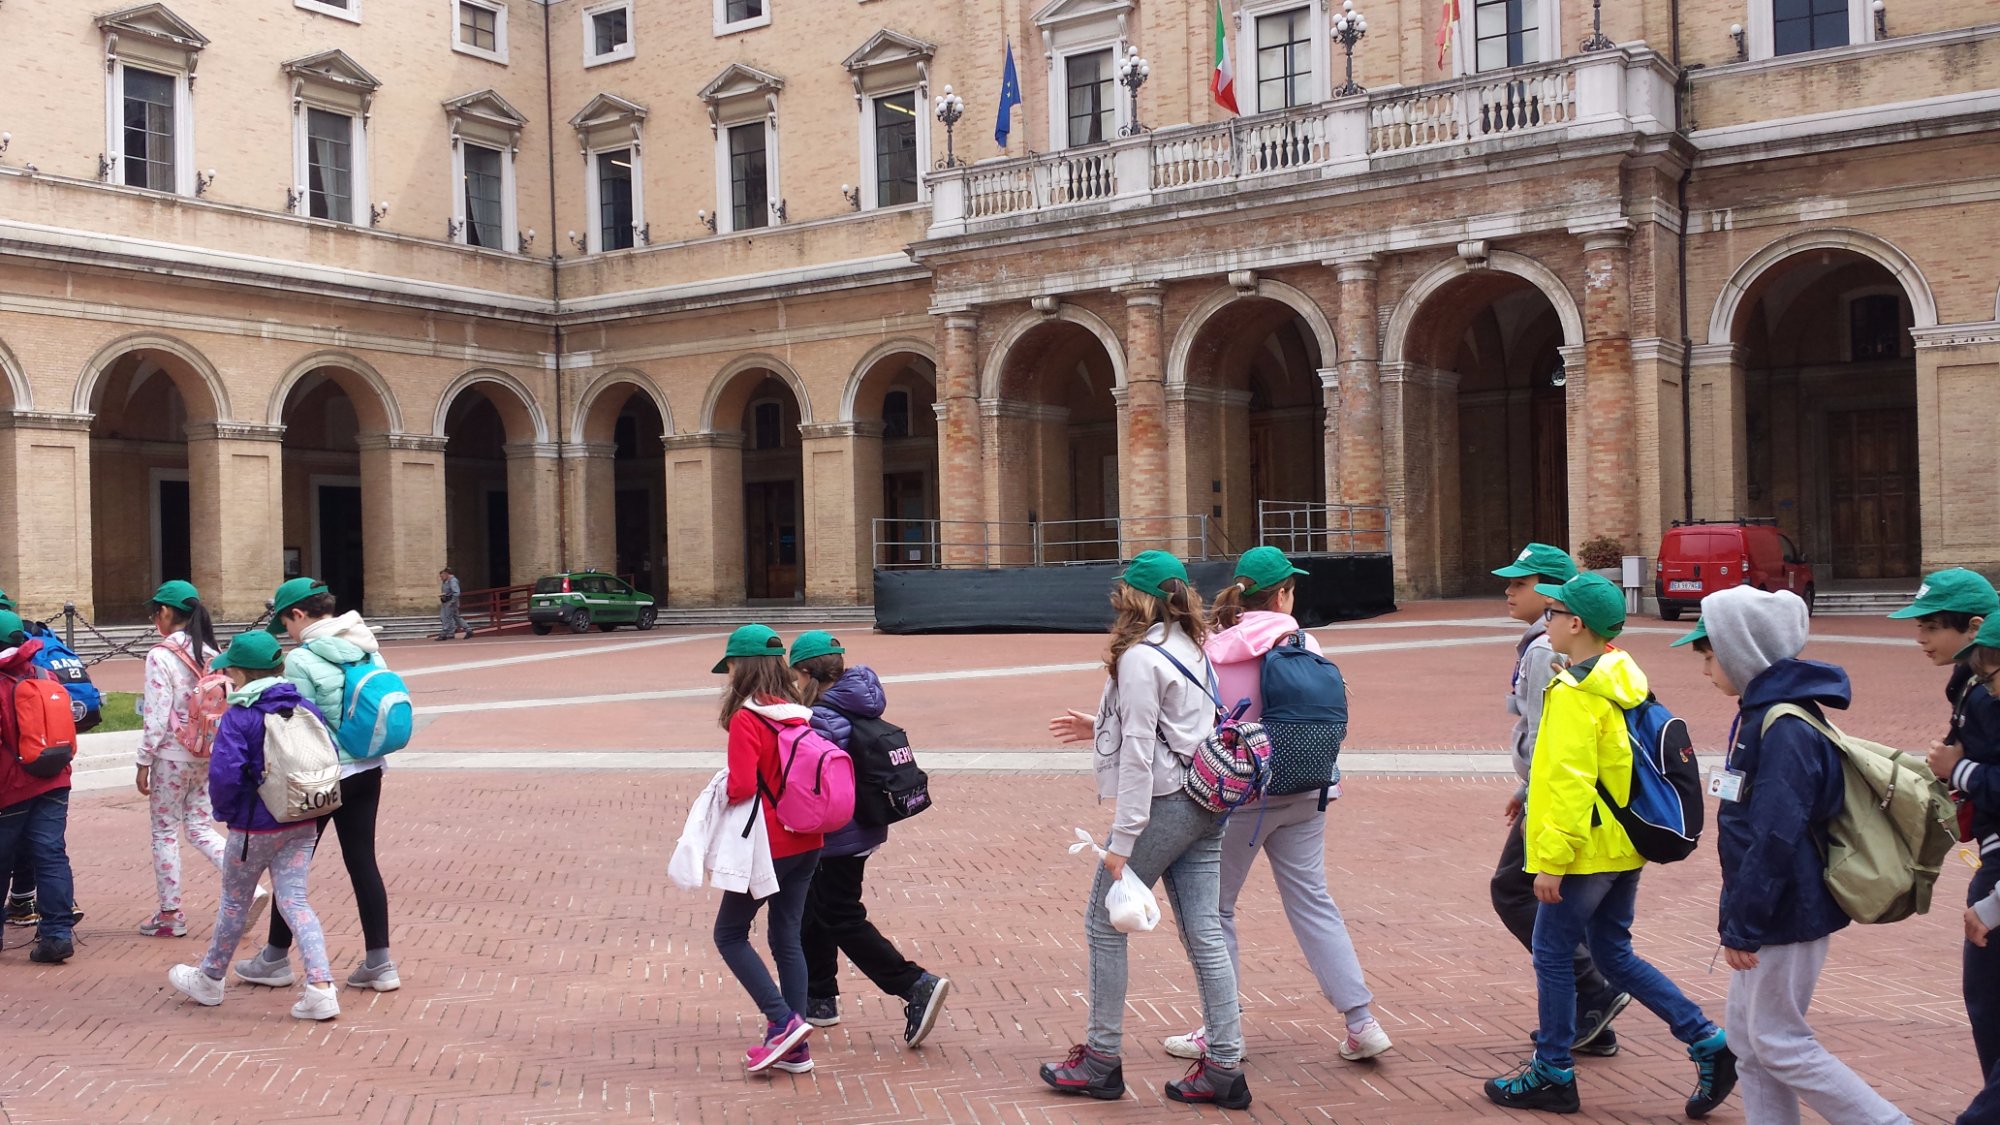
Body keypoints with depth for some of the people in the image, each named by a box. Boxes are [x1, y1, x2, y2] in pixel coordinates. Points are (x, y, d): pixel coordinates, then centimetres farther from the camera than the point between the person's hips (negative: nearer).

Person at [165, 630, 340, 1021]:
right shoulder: (305, 708, 2)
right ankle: (320, 986, -9)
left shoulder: (238, 717, -16)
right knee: (294, 901, 5)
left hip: (254, 826, -4)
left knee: (235, 903, 14)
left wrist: (224, 811, -6)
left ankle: (208, 980, 35)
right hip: (302, 825, 4)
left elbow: (224, 773, -24)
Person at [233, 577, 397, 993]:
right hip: (368, 770, 7)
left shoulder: (302, 660, -16)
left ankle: (276, 960, 25)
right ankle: (379, 963, 11)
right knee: (363, 862, 10)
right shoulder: (367, 648, 4)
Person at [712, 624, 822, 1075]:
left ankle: (782, 1021, -1)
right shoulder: (801, 716, 4)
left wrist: (718, 794, -5)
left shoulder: (746, 720, -17)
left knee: (730, 935, 10)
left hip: (767, 846, -7)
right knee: (787, 940, 14)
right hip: (806, 845, 7)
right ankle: (795, 1048, 17)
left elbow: (741, 787, -24)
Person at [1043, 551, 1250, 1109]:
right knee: (1204, 933, 8)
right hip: (1205, 804, 8)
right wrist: (1101, 728, 24)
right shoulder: (1191, 649, 13)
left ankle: (1101, 1060, 13)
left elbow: (1139, 754, -17)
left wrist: (1123, 840, -16)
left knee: (1104, 925, 5)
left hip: (1163, 806, -8)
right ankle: (1224, 1068, 10)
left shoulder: (1139, 658, -13)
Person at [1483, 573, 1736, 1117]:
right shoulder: (1624, 679, 9)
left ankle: (1552, 1073, 14)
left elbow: (1571, 782, -23)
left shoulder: (1575, 694, -19)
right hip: (1625, 846, 9)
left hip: (1588, 852, -9)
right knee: (1614, 954, 16)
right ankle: (1709, 1043, 11)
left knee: (1553, 954, 4)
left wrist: (1551, 858, -20)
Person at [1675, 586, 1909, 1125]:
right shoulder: (1759, 713, 10)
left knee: (1779, 1042, 0)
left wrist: (1743, 926, -20)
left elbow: (1775, 839, -25)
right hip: (1769, 913, 10)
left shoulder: (1785, 729, -22)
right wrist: (1739, 918, 19)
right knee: (1747, 1037, 14)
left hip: (1788, 915, -10)